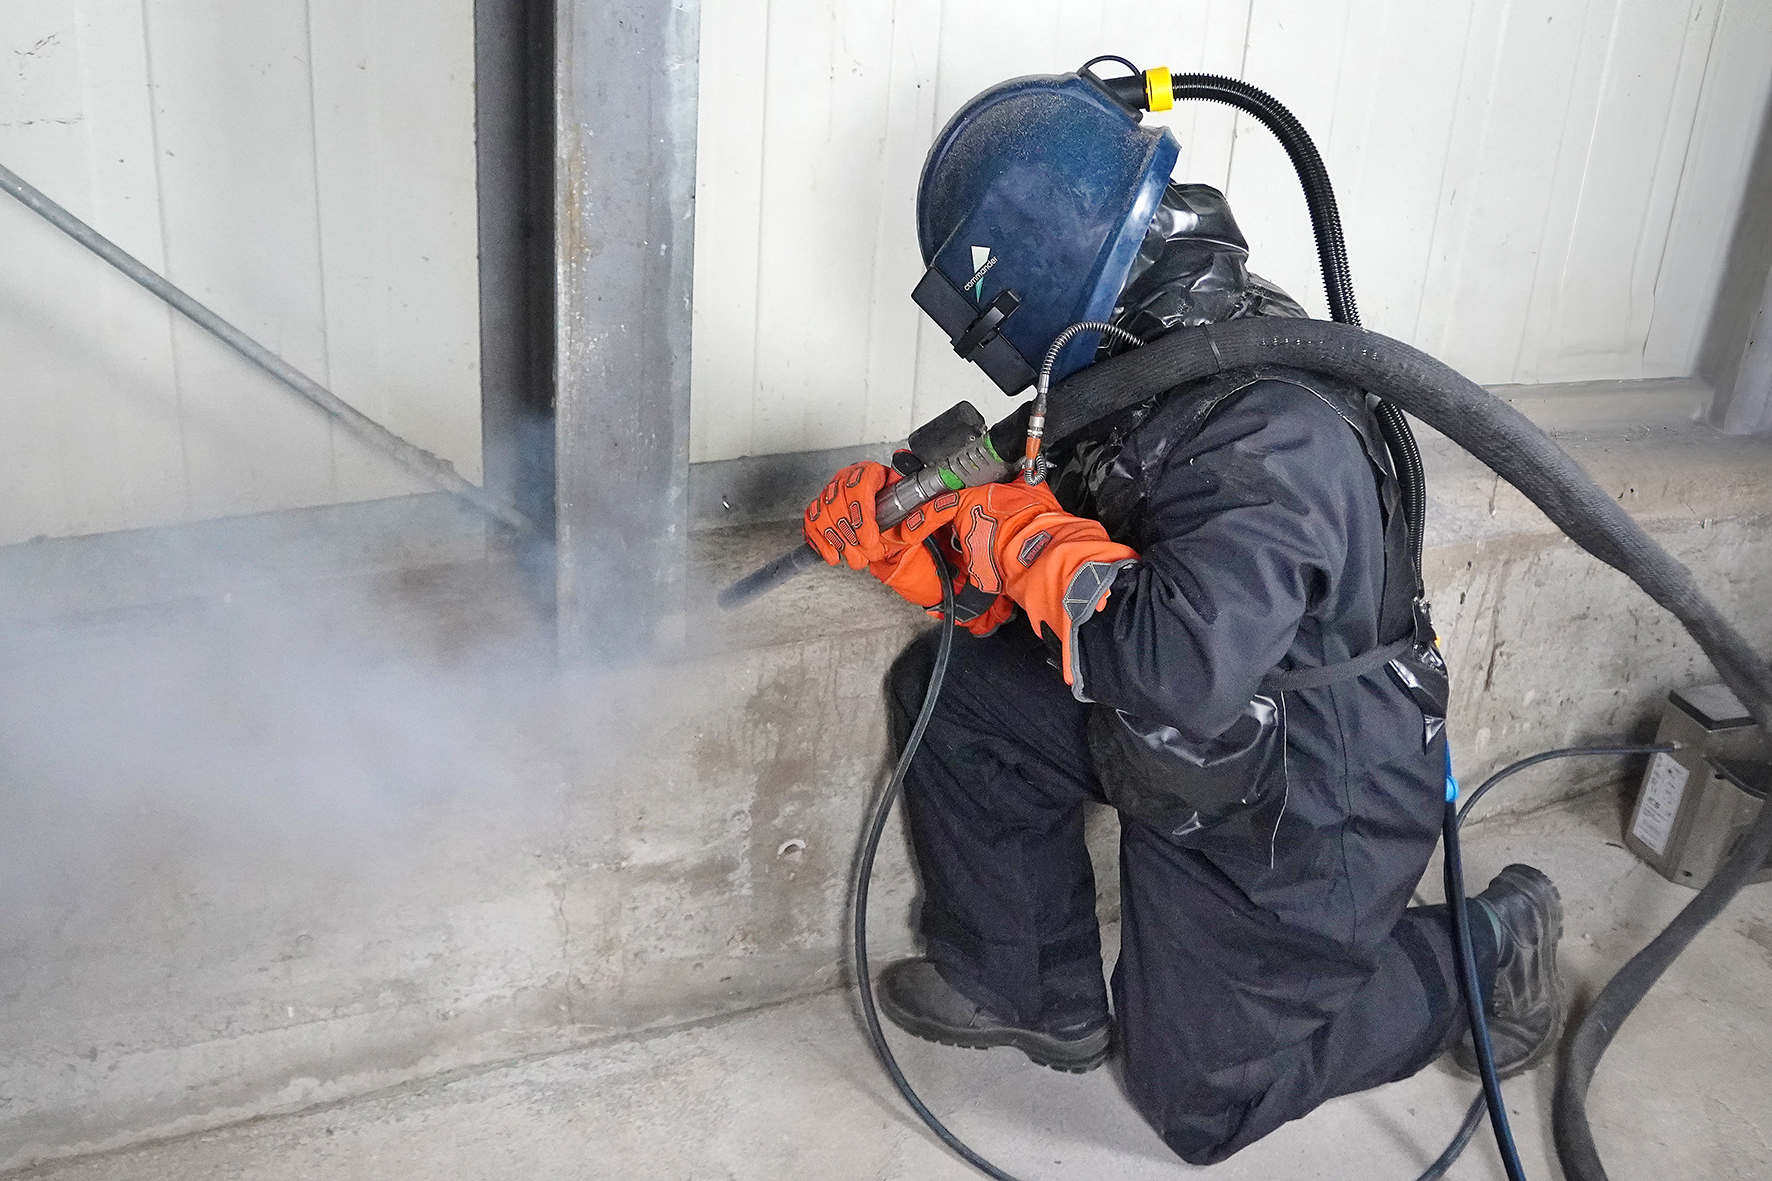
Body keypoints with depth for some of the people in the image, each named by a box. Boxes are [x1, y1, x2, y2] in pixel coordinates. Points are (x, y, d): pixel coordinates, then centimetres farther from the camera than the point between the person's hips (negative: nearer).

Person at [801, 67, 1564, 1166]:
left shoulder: (1271, 437, -34)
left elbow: (1181, 672, -46)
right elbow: (1031, 605, 3)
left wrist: (1026, 537, -32)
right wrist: (905, 535, -13)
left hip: (1301, 819, -8)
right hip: (1194, 752, 8)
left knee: (1200, 1100, 10)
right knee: (951, 690, 0)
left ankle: (1475, 953, 23)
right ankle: (1032, 992, 16)